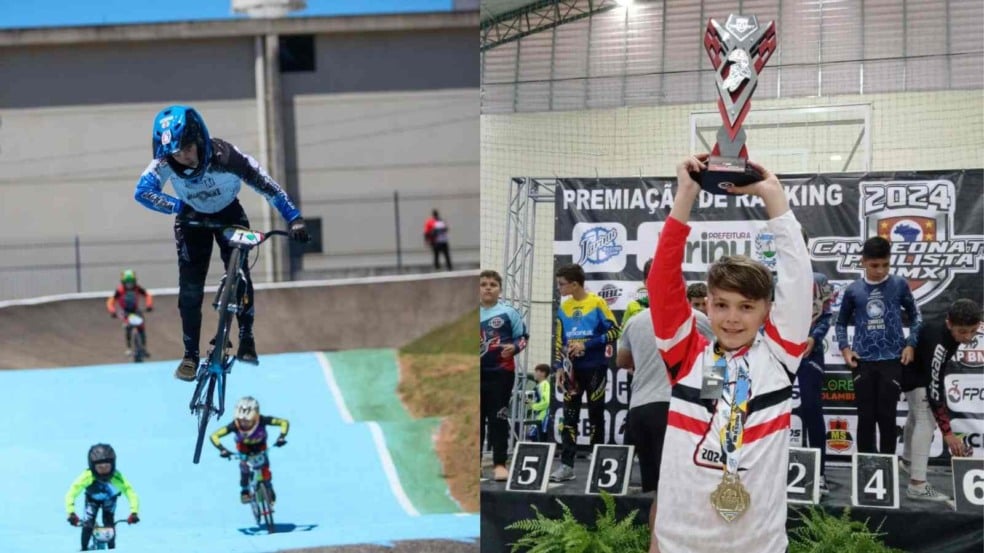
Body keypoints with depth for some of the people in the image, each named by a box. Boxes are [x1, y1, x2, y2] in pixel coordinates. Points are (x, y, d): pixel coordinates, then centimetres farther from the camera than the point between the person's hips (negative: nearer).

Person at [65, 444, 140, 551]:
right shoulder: (87, 476, -42)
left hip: (109, 499, 0)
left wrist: (134, 512, -54)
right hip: (92, 498, 0)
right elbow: (71, 494, -42)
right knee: (88, 523, -15)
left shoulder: (117, 477, -42)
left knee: (109, 524, -13)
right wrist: (71, 513, -54)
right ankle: (84, 549, 9)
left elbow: (131, 493, -42)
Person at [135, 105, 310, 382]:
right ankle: (191, 354, 1)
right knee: (190, 287, -8)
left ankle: (246, 340, 4)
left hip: (229, 215, -1)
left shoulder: (225, 155, -35)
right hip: (192, 219, 1)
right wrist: (179, 207, -45)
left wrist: (293, 217, -32)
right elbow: (143, 191, -41)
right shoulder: (166, 161, -30)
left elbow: (265, 184, -30)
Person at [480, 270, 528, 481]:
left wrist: (514, 347, -15)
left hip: (501, 372, -3)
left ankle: (499, 463, 2)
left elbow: (523, 336, 3)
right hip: (476, 373, 3)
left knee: (498, 418, -1)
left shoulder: (509, 312, -1)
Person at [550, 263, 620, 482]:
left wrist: (587, 344, -15)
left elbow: (614, 331, -9)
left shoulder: (597, 303, -7)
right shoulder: (564, 307, 7)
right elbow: (559, 340, 12)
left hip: (595, 368, -4)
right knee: (569, 416, -1)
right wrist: (559, 367, 4)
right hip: (573, 369, 4)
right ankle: (566, 465, -1)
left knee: (596, 415, 5)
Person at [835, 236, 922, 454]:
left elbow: (915, 316, 10)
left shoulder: (899, 284, 0)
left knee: (887, 417, 2)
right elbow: (841, 322, 16)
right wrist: (844, 348, 2)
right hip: (862, 362, 1)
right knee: (866, 417, 6)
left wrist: (910, 344, -1)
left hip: (892, 361, -1)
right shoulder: (853, 290, 3)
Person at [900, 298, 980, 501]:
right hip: (913, 373, -9)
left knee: (917, 415, 26)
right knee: (926, 419, -22)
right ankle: (917, 485, -25)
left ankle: (907, 461, 49)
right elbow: (933, 390, -41)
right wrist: (947, 432, -40)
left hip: (925, 369, 9)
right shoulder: (938, 344, -41)